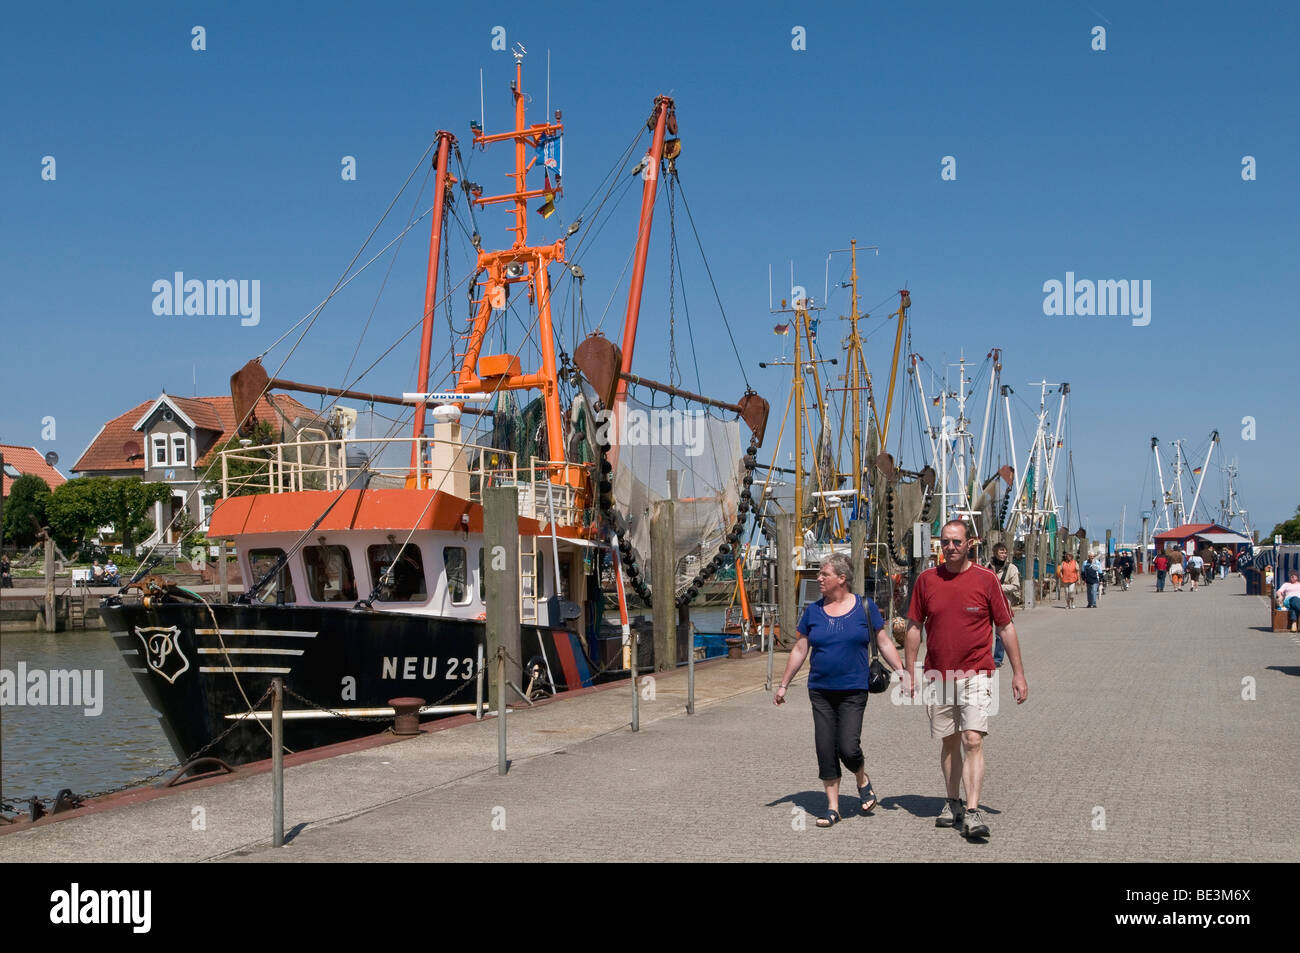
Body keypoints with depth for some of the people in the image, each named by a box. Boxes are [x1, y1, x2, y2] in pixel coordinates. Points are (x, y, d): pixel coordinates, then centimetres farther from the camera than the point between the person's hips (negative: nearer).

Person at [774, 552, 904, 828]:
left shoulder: (865, 608, -1)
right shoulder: (813, 611, 5)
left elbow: (885, 643, 4)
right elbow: (800, 650, 12)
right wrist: (783, 684, 11)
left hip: (853, 691, -3)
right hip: (820, 691, 3)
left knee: (848, 747, -11)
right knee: (825, 749, 2)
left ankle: (863, 781, 22)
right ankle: (832, 807, 14)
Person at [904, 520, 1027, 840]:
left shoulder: (985, 579, -3)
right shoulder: (926, 580, 3)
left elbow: (1006, 627, 3)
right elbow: (914, 627, 9)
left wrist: (1018, 673, 1)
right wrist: (909, 673, 6)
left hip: (975, 674, -2)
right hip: (937, 676, 3)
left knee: (973, 740, -13)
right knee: (949, 742, 11)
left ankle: (972, 811, -13)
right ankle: (952, 803, 25)